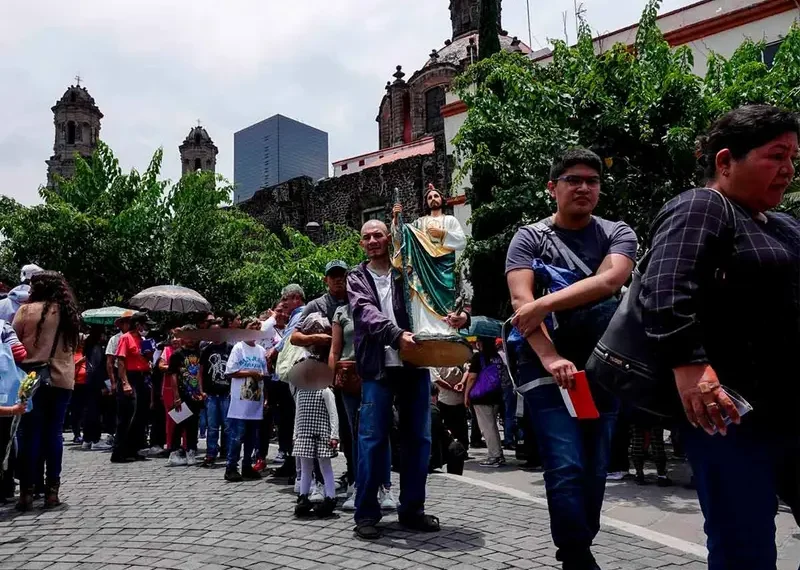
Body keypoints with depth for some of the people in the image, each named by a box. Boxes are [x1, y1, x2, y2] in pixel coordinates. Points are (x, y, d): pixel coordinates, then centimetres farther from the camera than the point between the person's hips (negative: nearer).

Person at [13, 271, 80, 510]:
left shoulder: (27, 310, -4)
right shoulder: (69, 313, 9)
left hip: (33, 377, -3)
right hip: (62, 380, 3)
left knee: (30, 434, 2)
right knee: (54, 434, 7)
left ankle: (27, 491, 4)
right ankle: (51, 490, 10)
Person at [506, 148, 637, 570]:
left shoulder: (617, 234, 6)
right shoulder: (529, 238, 1)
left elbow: (609, 280, -15)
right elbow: (521, 303, -12)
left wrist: (545, 304, -23)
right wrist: (550, 358, -26)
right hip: (546, 369, -3)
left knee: (594, 470, 10)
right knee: (567, 469, -10)